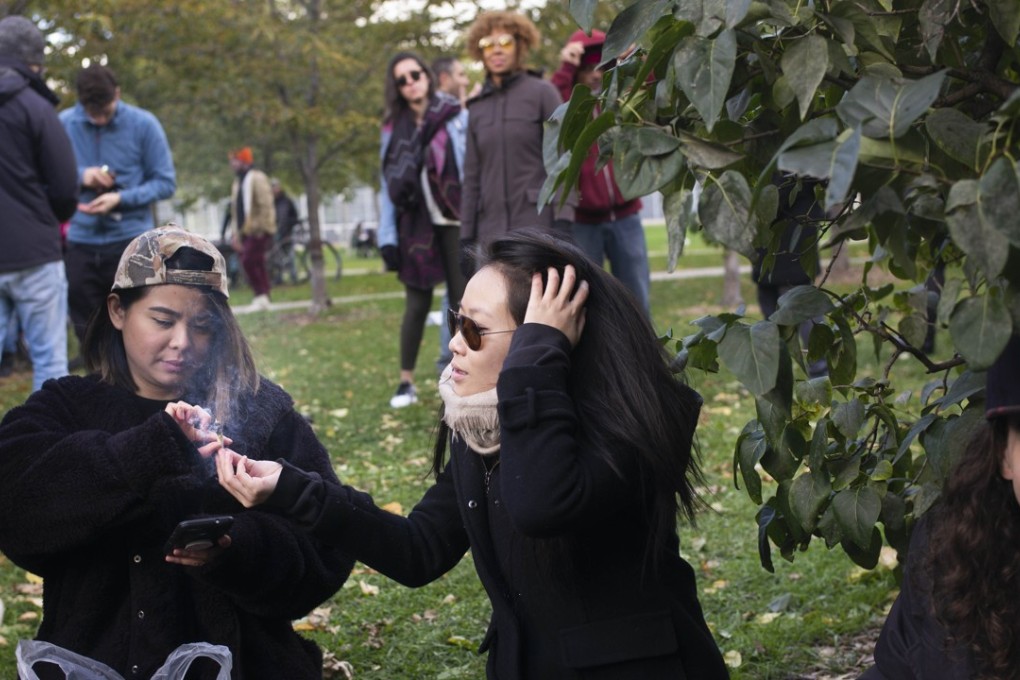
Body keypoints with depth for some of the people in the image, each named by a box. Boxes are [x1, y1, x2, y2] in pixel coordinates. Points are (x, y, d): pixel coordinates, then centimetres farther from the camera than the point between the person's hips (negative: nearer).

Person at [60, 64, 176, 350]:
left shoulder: (143, 124, -6)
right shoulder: (63, 124, -1)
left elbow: (165, 182, -4)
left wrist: (121, 199, -19)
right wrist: (79, 176, -14)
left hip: (131, 240, -3)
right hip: (81, 242, 3)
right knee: (87, 328, 11)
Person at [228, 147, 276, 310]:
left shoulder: (257, 179, -8)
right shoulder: (237, 183, 19)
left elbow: (266, 205, -15)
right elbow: (235, 210, 22)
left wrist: (261, 228, -19)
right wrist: (236, 233, 16)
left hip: (258, 231, -8)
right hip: (246, 232, 8)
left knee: (248, 261, -16)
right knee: (258, 264, 7)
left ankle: (261, 295, -10)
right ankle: (261, 298, 8)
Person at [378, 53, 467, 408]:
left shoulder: (456, 118, -4)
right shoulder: (394, 127, 8)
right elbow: (389, 183, 8)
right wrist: (387, 236, 2)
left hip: (455, 221, -3)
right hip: (416, 225, 3)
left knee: (464, 301, -2)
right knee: (417, 304, 5)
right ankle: (406, 382, 12)